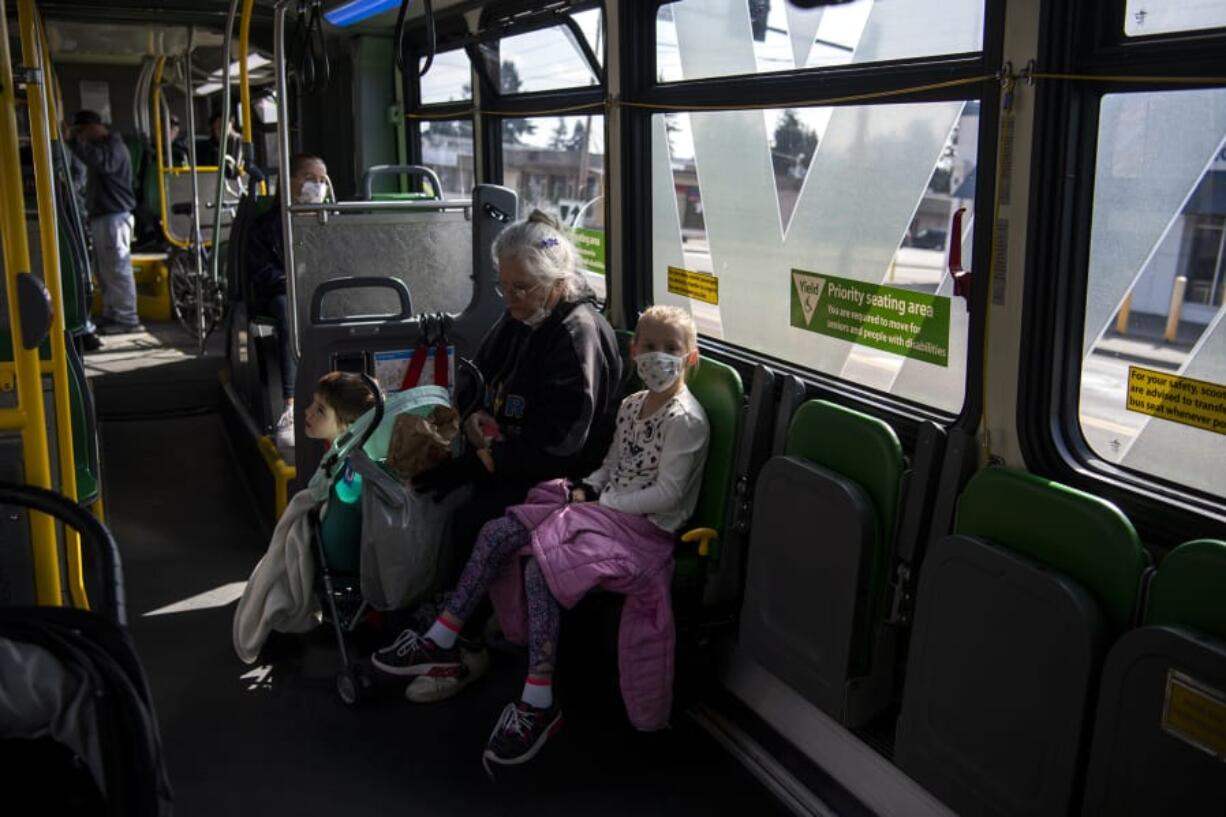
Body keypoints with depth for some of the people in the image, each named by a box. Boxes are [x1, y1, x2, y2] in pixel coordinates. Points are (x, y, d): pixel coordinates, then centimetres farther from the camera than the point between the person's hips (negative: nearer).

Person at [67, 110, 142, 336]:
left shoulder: (114, 146, -10)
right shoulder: (101, 146, 22)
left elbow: (100, 162, -30)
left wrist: (76, 140, -20)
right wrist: (74, 141, 16)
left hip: (115, 216, -10)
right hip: (101, 216, 10)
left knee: (118, 269, -10)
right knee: (105, 270, 11)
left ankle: (127, 319, -9)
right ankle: (111, 315, 16)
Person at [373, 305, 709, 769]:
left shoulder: (685, 420, -13)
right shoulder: (631, 406, 14)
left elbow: (667, 493, -17)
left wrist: (605, 504, -14)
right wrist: (586, 488, 4)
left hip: (645, 527, -9)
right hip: (605, 509, 9)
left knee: (541, 567, -29)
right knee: (496, 533, -4)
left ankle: (538, 705, -21)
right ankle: (440, 644, 3)